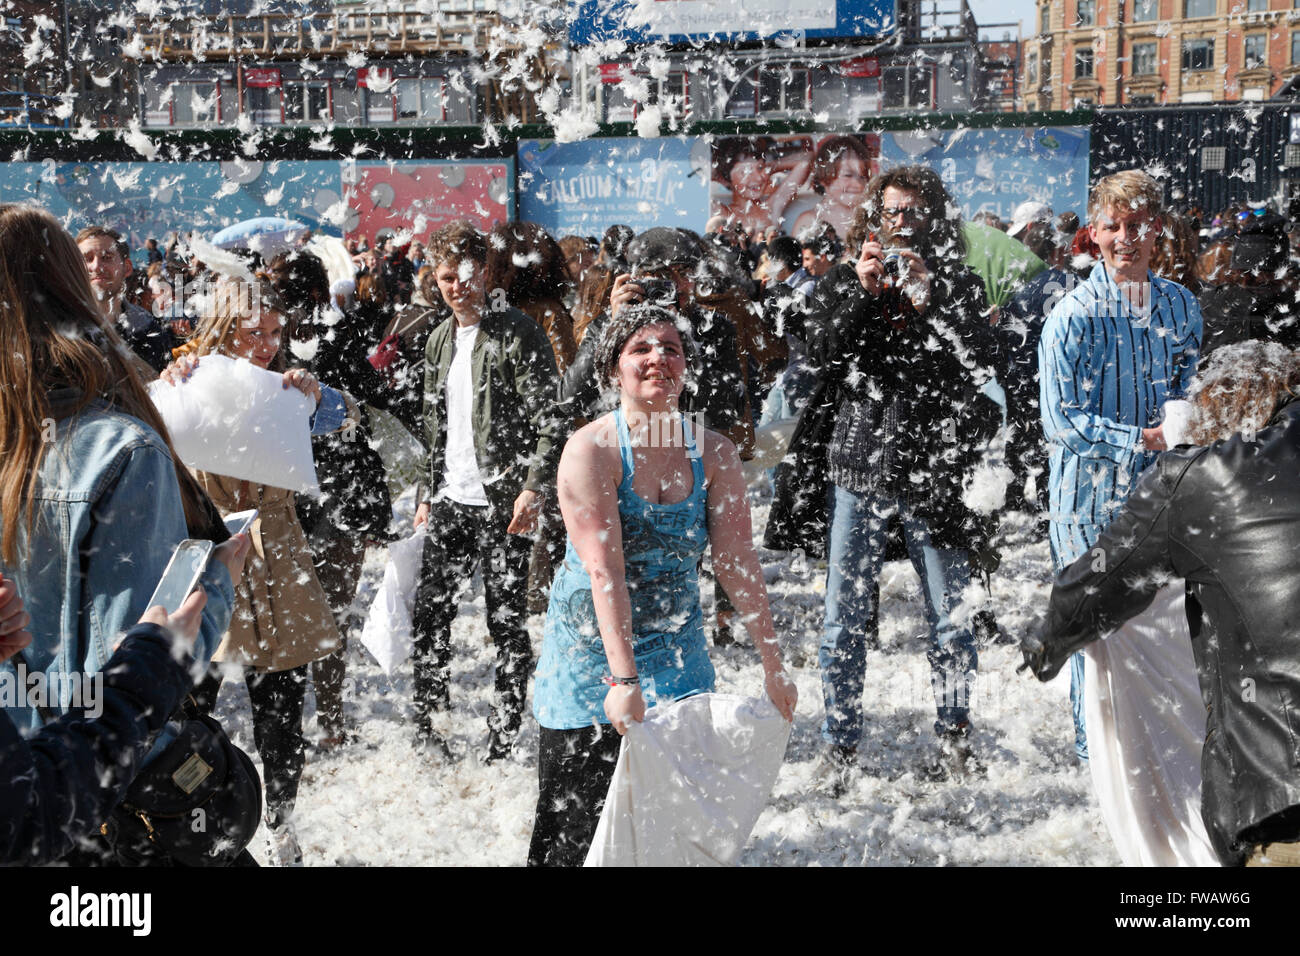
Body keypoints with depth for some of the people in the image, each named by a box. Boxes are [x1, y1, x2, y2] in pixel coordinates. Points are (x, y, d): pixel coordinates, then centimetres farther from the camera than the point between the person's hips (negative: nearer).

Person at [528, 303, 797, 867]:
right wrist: (623, 678, -30)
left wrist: (772, 664, -6)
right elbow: (604, 570, -23)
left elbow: (737, 562, -3)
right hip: (592, 651, -3)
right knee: (574, 827, 1)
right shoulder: (591, 448, -15)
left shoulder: (714, 454, -1)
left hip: (675, 649, 4)